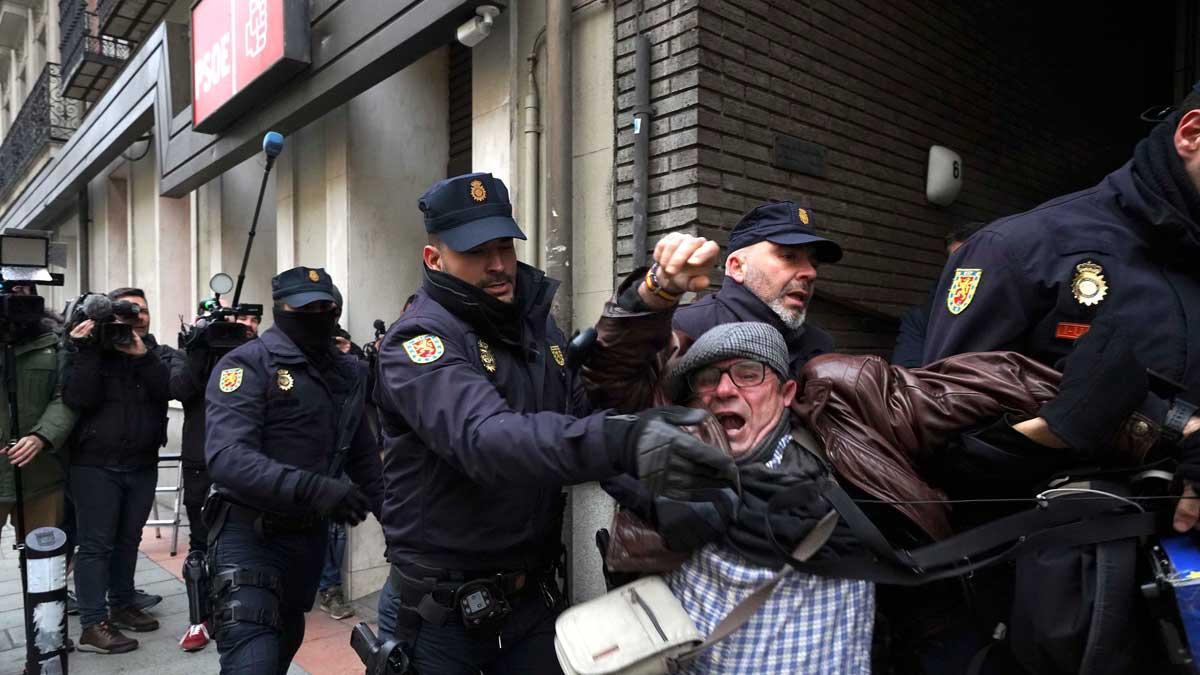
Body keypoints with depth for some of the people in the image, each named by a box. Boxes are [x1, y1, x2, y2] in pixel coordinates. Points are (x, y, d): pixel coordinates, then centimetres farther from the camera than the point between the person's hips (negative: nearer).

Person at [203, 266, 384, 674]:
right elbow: (227, 457, -27)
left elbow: (364, 457, 13)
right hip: (249, 533, -7)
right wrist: (310, 488, -39)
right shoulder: (248, 364, -14)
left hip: (309, 536, 7)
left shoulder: (349, 372, 7)